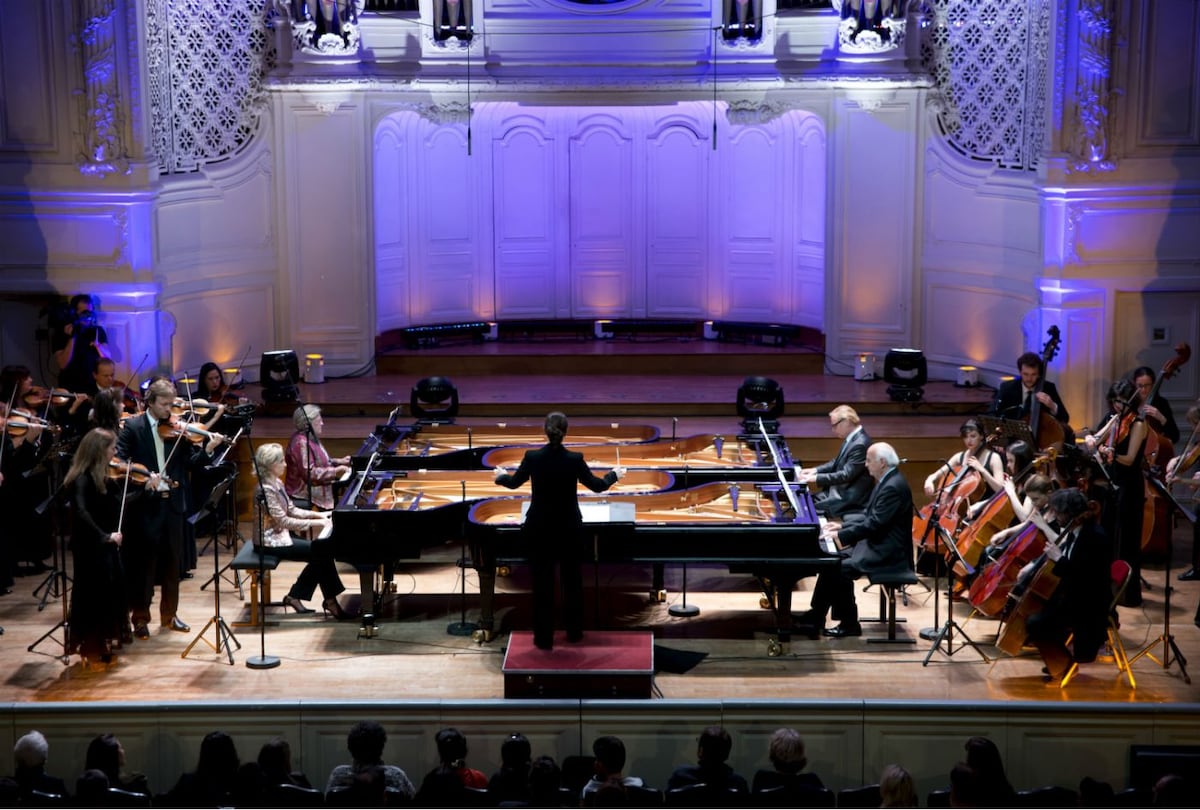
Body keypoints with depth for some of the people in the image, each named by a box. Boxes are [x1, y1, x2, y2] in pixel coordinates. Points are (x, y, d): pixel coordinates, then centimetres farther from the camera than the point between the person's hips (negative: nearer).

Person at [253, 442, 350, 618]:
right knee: (322, 552, -12)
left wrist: (318, 515, 1)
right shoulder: (266, 489, -22)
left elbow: (292, 510, 12)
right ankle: (330, 601, 1)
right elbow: (283, 520, -25)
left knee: (321, 552, -1)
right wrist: (315, 523, -23)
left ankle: (295, 596, 6)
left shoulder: (277, 483, 8)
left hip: (281, 534, 9)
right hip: (272, 541, -9)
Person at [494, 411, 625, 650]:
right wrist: (614, 474, 18)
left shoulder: (532, 457, -12)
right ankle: (574, 631, 29)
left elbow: (514, 482, 5)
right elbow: (597, 486, -3)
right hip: (569, 529, 0)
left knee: (542, 584, 8)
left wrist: (501, 476, 28)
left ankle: (544, 637, 12)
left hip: (539, 529, 0)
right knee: (573, 581, 18)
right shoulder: (574, 459, -14)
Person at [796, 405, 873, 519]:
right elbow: (837, 462, 21)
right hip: (837, 490, 10)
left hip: (850, 500, -10)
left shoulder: (860, 444, -22)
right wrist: (815, 470, 7)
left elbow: (846, 475, -25)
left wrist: (816, 478, -22)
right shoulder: (852, 437, 8)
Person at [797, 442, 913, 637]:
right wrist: (843, 526, 10)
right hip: (877, 544, 11)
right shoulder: (887, 481, 11)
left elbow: (875, 524, -26)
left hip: (887, 553, -11)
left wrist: (841, 536, -21)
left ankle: (849, 624, -6)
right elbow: (870, 517, 19)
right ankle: (815, 617, 11)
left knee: (841, 570, -20)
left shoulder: (893, 487, -22)